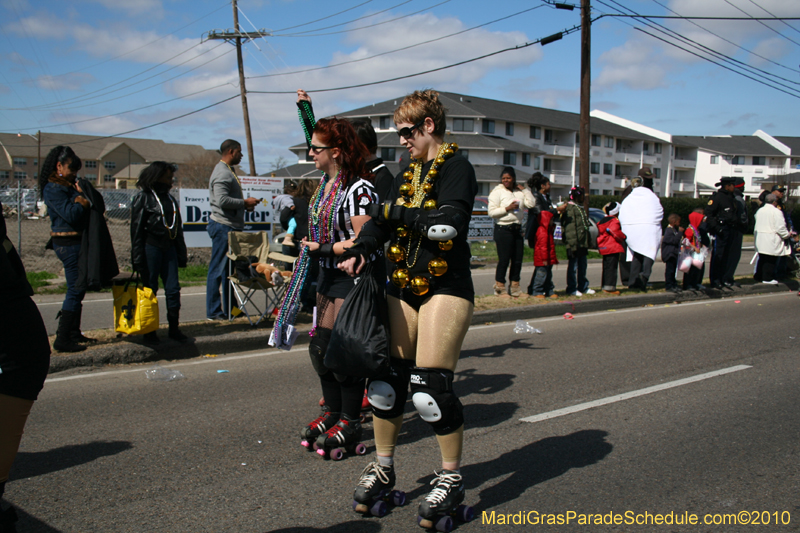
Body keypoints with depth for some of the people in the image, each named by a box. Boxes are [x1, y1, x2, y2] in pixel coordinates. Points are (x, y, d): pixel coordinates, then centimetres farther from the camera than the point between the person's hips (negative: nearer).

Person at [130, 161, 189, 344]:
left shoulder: (170, 198, 15)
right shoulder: (143, 198, -3)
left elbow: (177, 228, 19)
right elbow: (136, 230, -6)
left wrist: (181, 253, 15)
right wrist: (138, 258, -11)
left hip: (169, 247, 6)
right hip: (151, 247, -6)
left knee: (173, 288, 3)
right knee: (150, 289, 2)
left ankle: (174, 328, 12)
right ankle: (149, 330, 11)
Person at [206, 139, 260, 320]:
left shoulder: (229, 171, 19)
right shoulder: (222, 173, -14)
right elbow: (222, 200, -25)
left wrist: (244, 204, 7)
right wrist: (244, 202, -15)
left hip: (232, 226, 11)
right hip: (223, 226, -11)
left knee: (230, 269, 13)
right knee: (218, 269, -5)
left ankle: (229, 309, 20)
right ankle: (213, 311, 1)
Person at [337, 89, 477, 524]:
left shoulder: (457, 169, -6)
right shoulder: (407, 174, 18)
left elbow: (448, 223, -21)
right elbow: (381, 219, 14)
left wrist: (398, 213, -9)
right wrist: (358, 250, -5)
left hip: (445, 287, -7)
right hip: (403, 287, 7)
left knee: (431, 387, -9)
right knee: (386, 380, 6)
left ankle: (451, 478, 11)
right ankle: (382, 468, 24)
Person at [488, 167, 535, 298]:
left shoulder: (519, 192, 13)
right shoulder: (497, 191, -3)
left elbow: (531, 204, 2)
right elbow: (491, 212, -11)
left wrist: (525, 189, 3)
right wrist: (507, 208, -17)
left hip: (517, 229, 6)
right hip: (503, 229, -6)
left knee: (518, 260, 8)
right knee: (504, 260, -4)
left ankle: (514, 288, 18)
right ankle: (500, 288, 7)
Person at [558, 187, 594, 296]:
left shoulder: (580, 208, 20)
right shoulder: (570, 207, -10)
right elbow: (570, 227, -20)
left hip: (583, 242, 9)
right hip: (574, 243, -9)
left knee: (582, 265, 15)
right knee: (573, 266, -3)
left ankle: (583, 287, 24)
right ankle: (572, 289, 3)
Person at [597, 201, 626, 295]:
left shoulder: (602, 221, 15)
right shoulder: (614, 221, -11)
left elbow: (599, 234, 18)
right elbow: (615, 231, -23)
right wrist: (623, 237, -8)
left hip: (603, 248, 9)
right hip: (613, 248, -9)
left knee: (606, 267, 13)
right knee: (612, 268, -7)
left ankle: (605, 286, 16)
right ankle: (610, 287, -9)